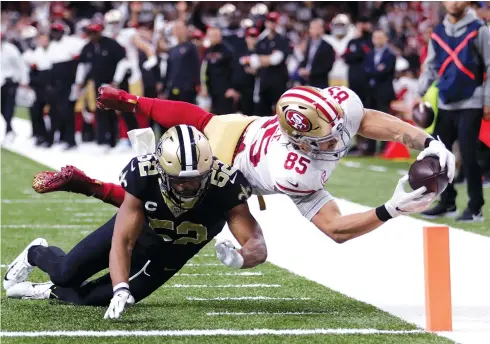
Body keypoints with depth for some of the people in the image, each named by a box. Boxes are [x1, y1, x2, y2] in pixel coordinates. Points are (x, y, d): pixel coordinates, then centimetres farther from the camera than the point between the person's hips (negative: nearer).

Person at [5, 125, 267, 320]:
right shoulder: (143, 175, -39)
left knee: (97, 296, -8)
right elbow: (122, 241, -36)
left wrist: (238, 258, -65)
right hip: (136, 226, 0)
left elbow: (258, 246, -41)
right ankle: (37, 254, 44)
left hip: (175, 248, 0)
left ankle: (49, 292, 24)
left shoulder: (225, 186, -40)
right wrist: (120, 289, -52)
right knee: (67, 274, 7)